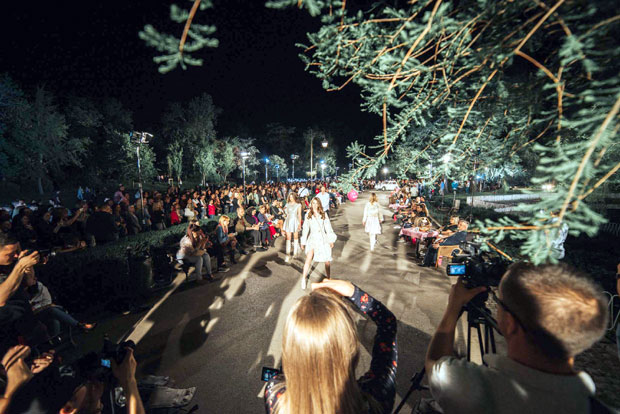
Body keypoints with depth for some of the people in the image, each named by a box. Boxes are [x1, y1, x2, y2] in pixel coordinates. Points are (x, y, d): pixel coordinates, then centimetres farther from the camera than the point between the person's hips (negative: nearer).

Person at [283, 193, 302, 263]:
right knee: (288, 238, -4)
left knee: (295, 237, 10)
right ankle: (288, 255, -5)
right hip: (288, 221, 2)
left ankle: (295, 252, 28)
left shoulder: (298, 205, 0)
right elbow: (287, 213, 13)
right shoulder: (287, 204, 9)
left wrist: (299, 224, -6)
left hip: (295, 221, -2)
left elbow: (299, 215, -1)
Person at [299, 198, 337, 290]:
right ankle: (304, 279, -5)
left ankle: (328, 278, 27)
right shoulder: (308, 215, 5)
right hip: (312, 239, -1)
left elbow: (328, 228, 7)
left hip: (323, 239, 1)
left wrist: (331, 240, 3)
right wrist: (303, 242, 8)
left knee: (327, 261, 4)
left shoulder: (324, 214, 5)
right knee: (308, 259, -18)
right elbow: (305, 229, 8)